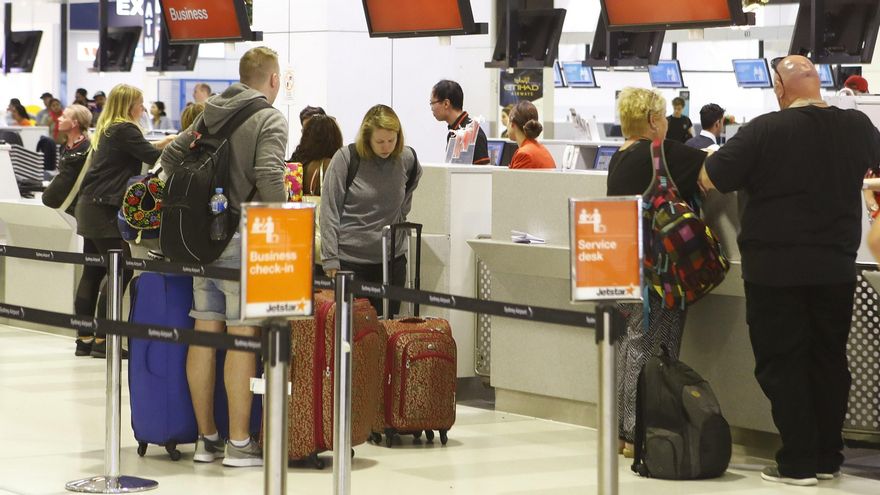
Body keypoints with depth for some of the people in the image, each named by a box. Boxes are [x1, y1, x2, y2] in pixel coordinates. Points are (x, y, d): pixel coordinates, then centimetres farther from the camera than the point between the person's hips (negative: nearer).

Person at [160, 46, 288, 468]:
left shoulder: (210, 114, 14)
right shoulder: (270, 120, -8)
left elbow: (171, 157, 17)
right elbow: (268, 176, -21)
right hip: (242, 240, -7)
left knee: (205, 332, 8)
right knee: (242, 335, -5)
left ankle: (206, 437, 15)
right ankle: (239, 442, -4)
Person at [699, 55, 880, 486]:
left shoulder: (766, 131, -15)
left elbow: (709, 179, -10)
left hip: (775, 269, -4)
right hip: (836, 267, 4)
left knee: (782, 364, 3)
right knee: (829, 360, 14)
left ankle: (798, 462, 3)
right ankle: (828, 458, 20)